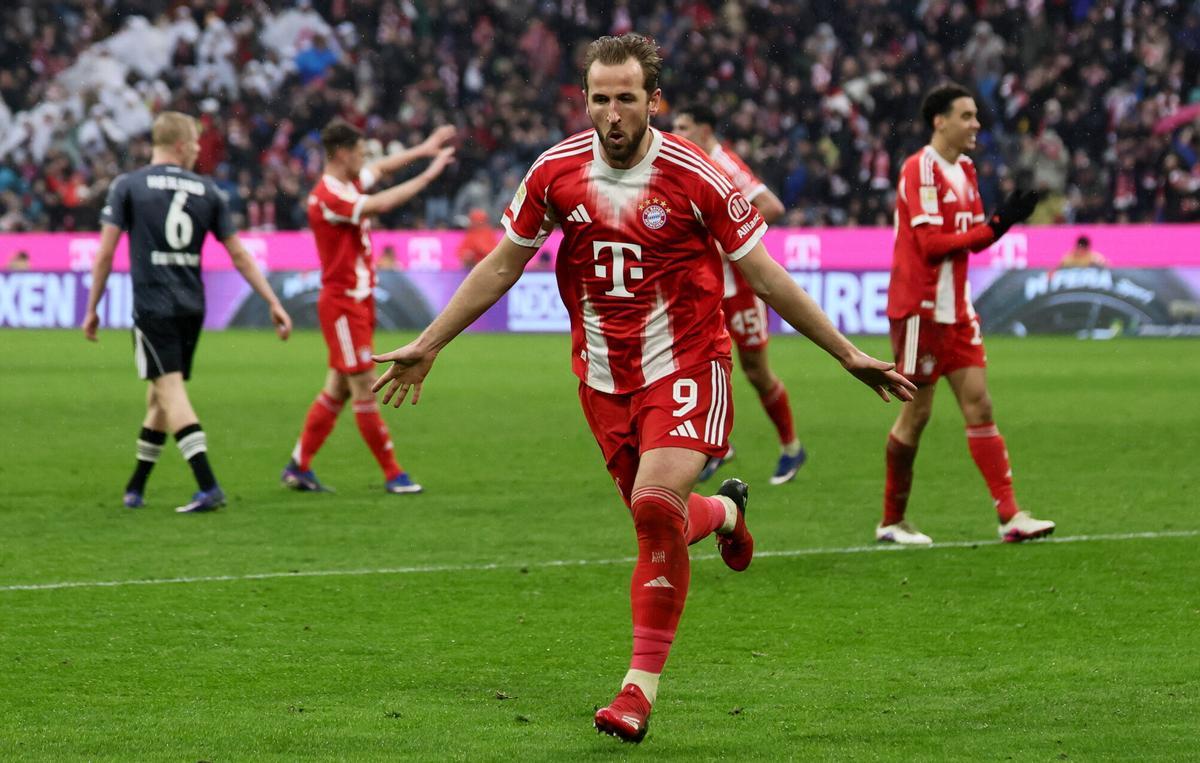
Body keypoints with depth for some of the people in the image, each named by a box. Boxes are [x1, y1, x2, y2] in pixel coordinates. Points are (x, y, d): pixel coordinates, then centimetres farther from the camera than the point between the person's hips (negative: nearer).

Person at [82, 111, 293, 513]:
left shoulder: (127, 186, -1)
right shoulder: (207, 190, 7)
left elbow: (105, 253, -4)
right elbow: (239, 255, 8)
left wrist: (92, 308, 4)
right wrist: (274, 303, 12)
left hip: (152, 306, -4)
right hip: (192, 307, 4)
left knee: (170, 390, -10)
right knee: (160, 395, 16)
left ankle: (208, 486, -24)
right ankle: (135, 488, 26)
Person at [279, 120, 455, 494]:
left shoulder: (350, 184, 9)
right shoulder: (327, 196, -20)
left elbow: (382, 167, 28)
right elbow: (381, 204, -29)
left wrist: (423, 149, 22)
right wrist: (429, 174, -23)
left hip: (359, 301, 10)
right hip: (342, 303, -10)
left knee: (338, 389, 11)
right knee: (364, 388, -5)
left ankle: (298, 467, 16)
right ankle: (392, 474, -3)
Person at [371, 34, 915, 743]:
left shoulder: (697, 177, -13)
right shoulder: (556, 172, -4)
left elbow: (764, 273, -4)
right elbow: (502, 264, 10)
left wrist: (847, 353, -2)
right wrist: (428, 345, 12)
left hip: (685, 365, -4)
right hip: (603, 377, 4)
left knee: (656, 506, -23)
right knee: (659, 523, 7)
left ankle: (642, 684, -13)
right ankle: (725, 512, 46)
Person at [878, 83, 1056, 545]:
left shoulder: (964, 169, 13)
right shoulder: (920, 169, -14)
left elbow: (975, 237, 12)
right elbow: (931, 244, -20)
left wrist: (1005, 217, -6)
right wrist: (993, 227, -20)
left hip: (956, 309, 8)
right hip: (921, 310, -8)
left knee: (979, 406, 2)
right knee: (917, 413, -1)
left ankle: (1010, 515, -2)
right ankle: (892, 522, 11)